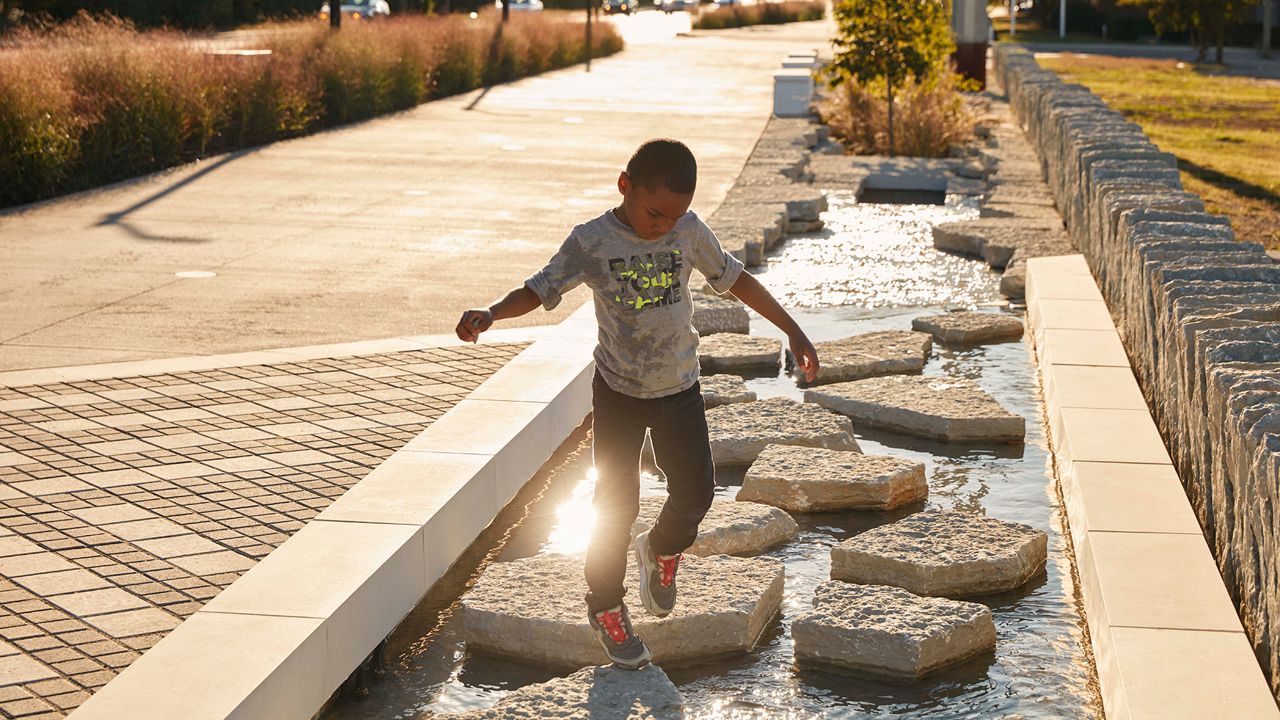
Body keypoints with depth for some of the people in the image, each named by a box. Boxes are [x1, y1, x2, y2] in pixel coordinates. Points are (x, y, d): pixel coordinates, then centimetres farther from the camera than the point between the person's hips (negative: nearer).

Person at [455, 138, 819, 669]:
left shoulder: (689, 232, -9)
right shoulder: (591, 242, -17)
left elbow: (735, 279, 3)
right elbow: (539, 290, -17)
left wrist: (793, 331, 6)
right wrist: (489, 314, -38)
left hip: (679, 389, 3)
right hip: (619, 391, -3)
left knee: (696, 491, 5)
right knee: (616, 504, 1)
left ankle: (662, 551, 37)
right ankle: (605, 607, 20)